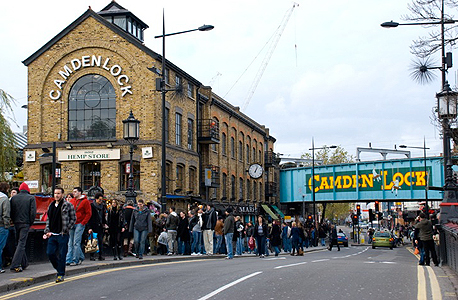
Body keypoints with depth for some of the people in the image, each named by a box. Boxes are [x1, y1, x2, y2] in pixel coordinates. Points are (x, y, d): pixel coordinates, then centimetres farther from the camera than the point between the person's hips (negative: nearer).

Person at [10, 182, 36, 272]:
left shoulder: (14, 198, 6)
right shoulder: (31, 198, -3)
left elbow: (11, 211, 5)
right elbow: (33, 212, -9)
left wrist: (14, 221, 13)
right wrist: (31, 222, 2)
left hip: (16, 223, 4)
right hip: (25, 224, -4)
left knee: (19, 242, 15)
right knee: (21, 244, -4)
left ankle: (24, 263, 22)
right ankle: (15, 265, -14)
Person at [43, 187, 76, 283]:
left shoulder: (68, 205, -4)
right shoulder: (51, 206, 14)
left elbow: (73, 219, -3)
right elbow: (48, 220, 21)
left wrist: (66, 229, -10)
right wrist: (47, 231, 9)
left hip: (62, 235, -6)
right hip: (52, 235, 6)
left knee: (61, 255, -1)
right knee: (50, 253, 3)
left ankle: (61, 274, 9)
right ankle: (59, 269, 24)